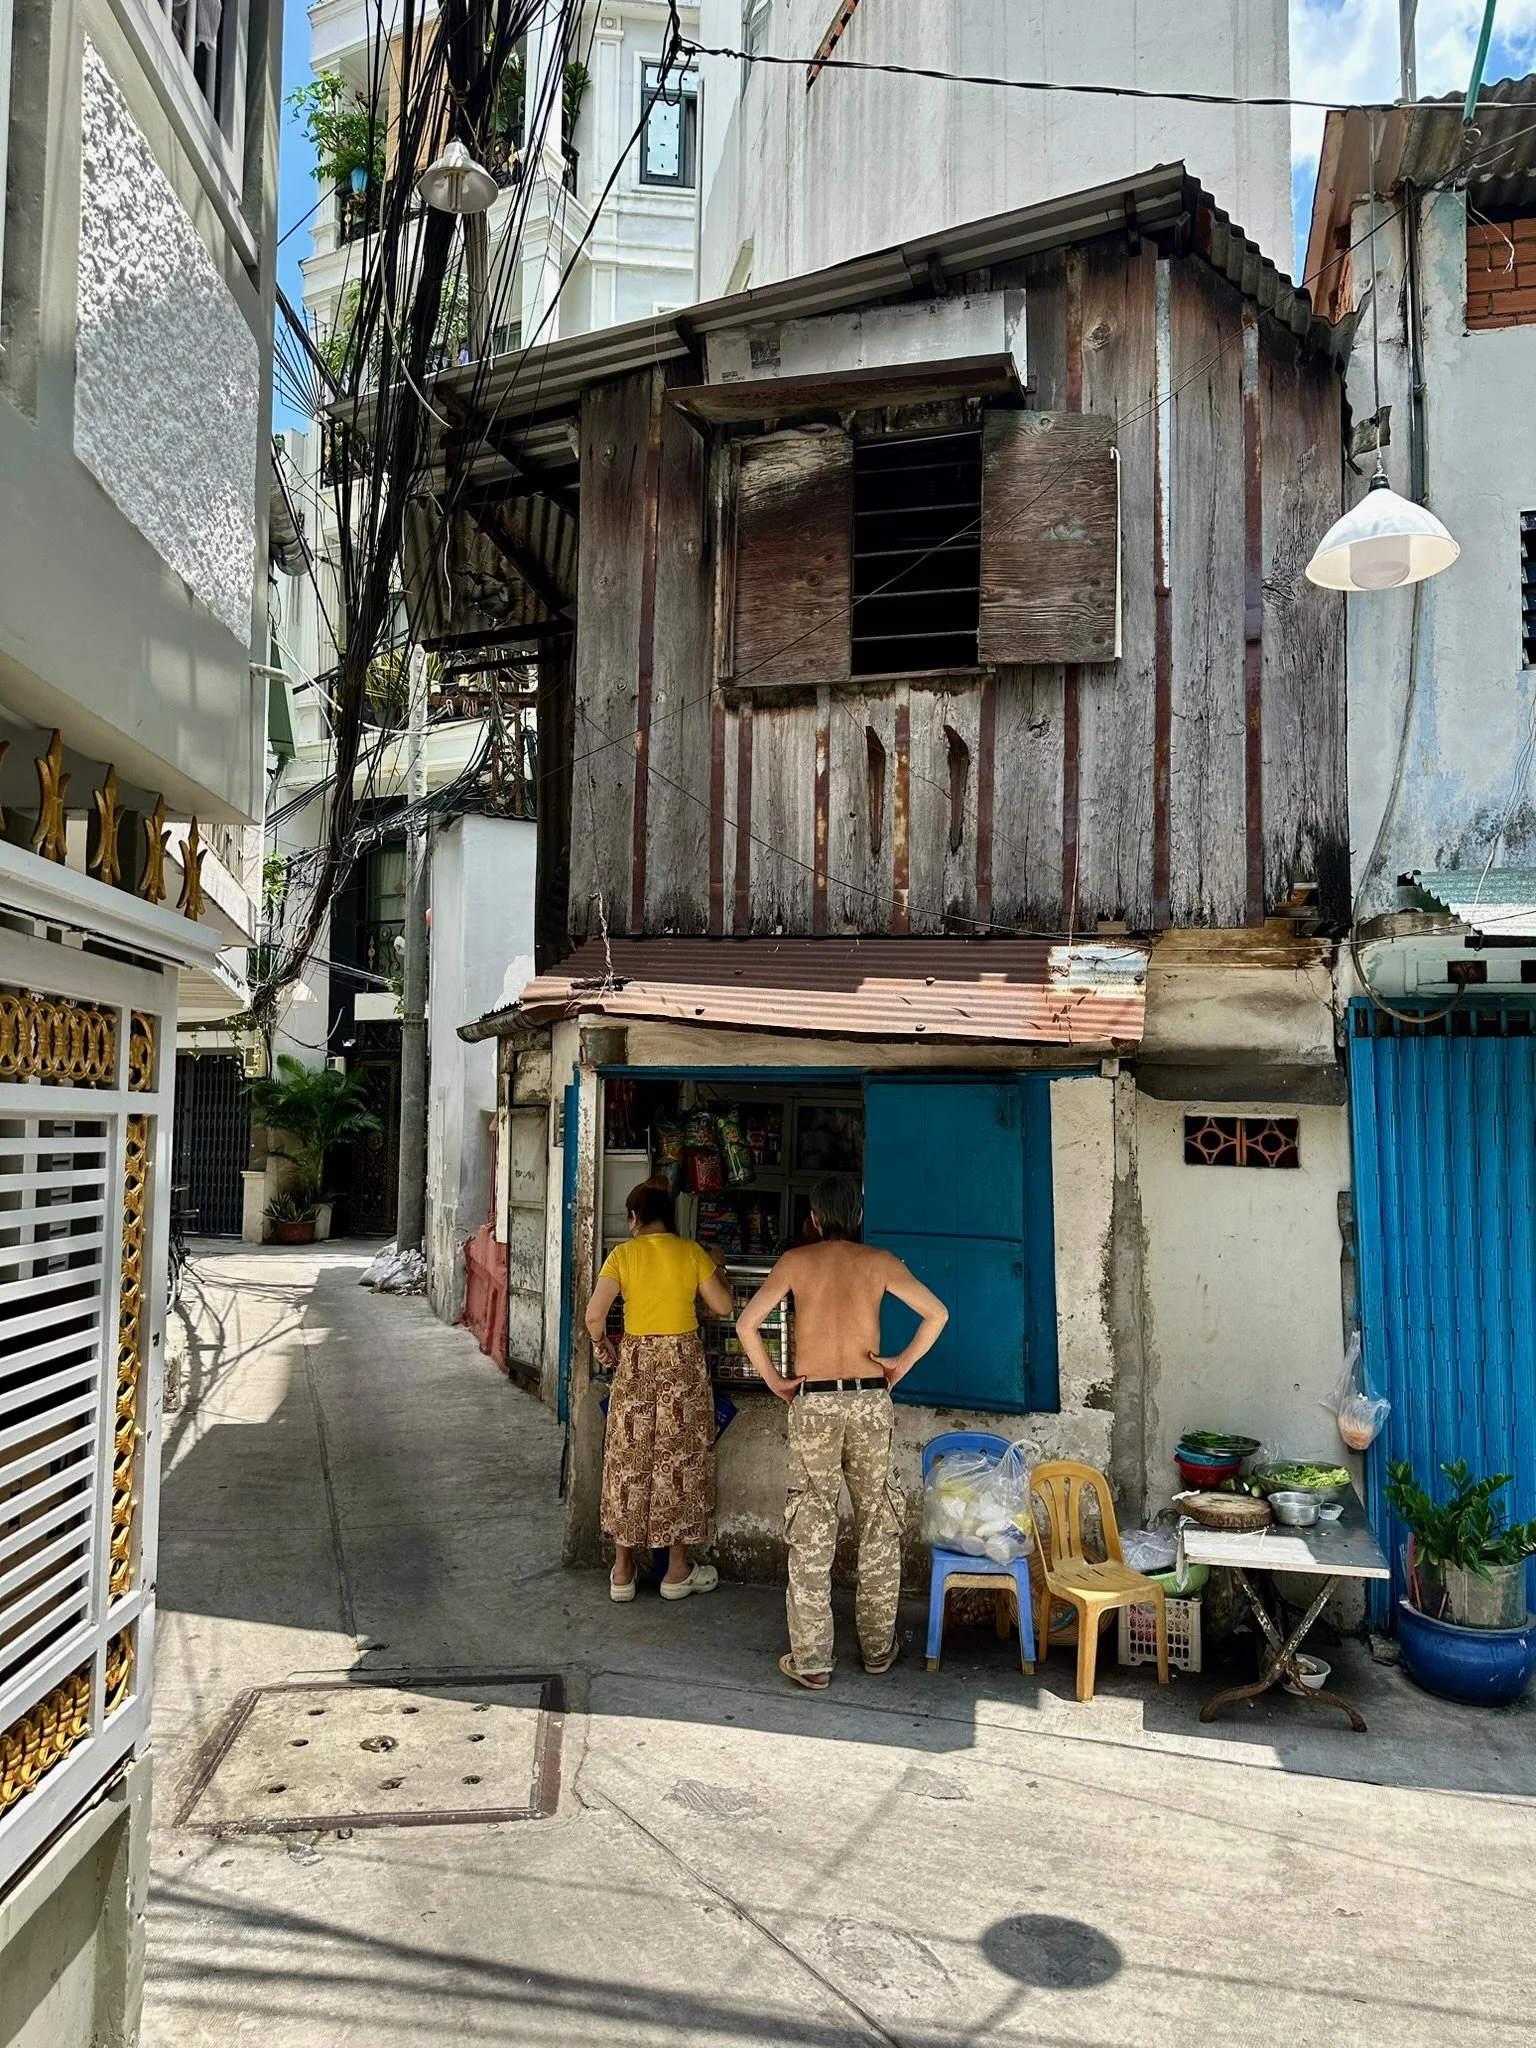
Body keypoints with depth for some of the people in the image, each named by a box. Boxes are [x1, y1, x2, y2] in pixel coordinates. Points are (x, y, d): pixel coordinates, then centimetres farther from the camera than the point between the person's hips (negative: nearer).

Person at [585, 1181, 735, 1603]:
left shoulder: (623, 1254, -4)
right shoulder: (691, 1251, -3)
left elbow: (594, 1315, -11)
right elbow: (723, 1306, 0)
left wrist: (601, 1344, 8)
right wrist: (716, 1271, 17)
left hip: (636, 1361, 0)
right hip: (683, 1360, 0)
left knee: (629, 1459, 9)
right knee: (679, 1458, 9)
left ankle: (622, 1571, 16)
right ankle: (677, 1570, 16)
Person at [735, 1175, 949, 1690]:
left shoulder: (796, 1261, 1)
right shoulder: (879, 1261, 5)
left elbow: (746, 1323, -6)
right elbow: (937, 1313, 0)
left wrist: (773, 1379, 3)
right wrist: (902, 1364, 7)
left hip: (814, 1402, -1)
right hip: (871, 1400, 2)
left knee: (812, 1532, 4)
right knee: (878, 1527, 14)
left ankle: (811, 1661, 6)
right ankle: (878, 1648, 23)